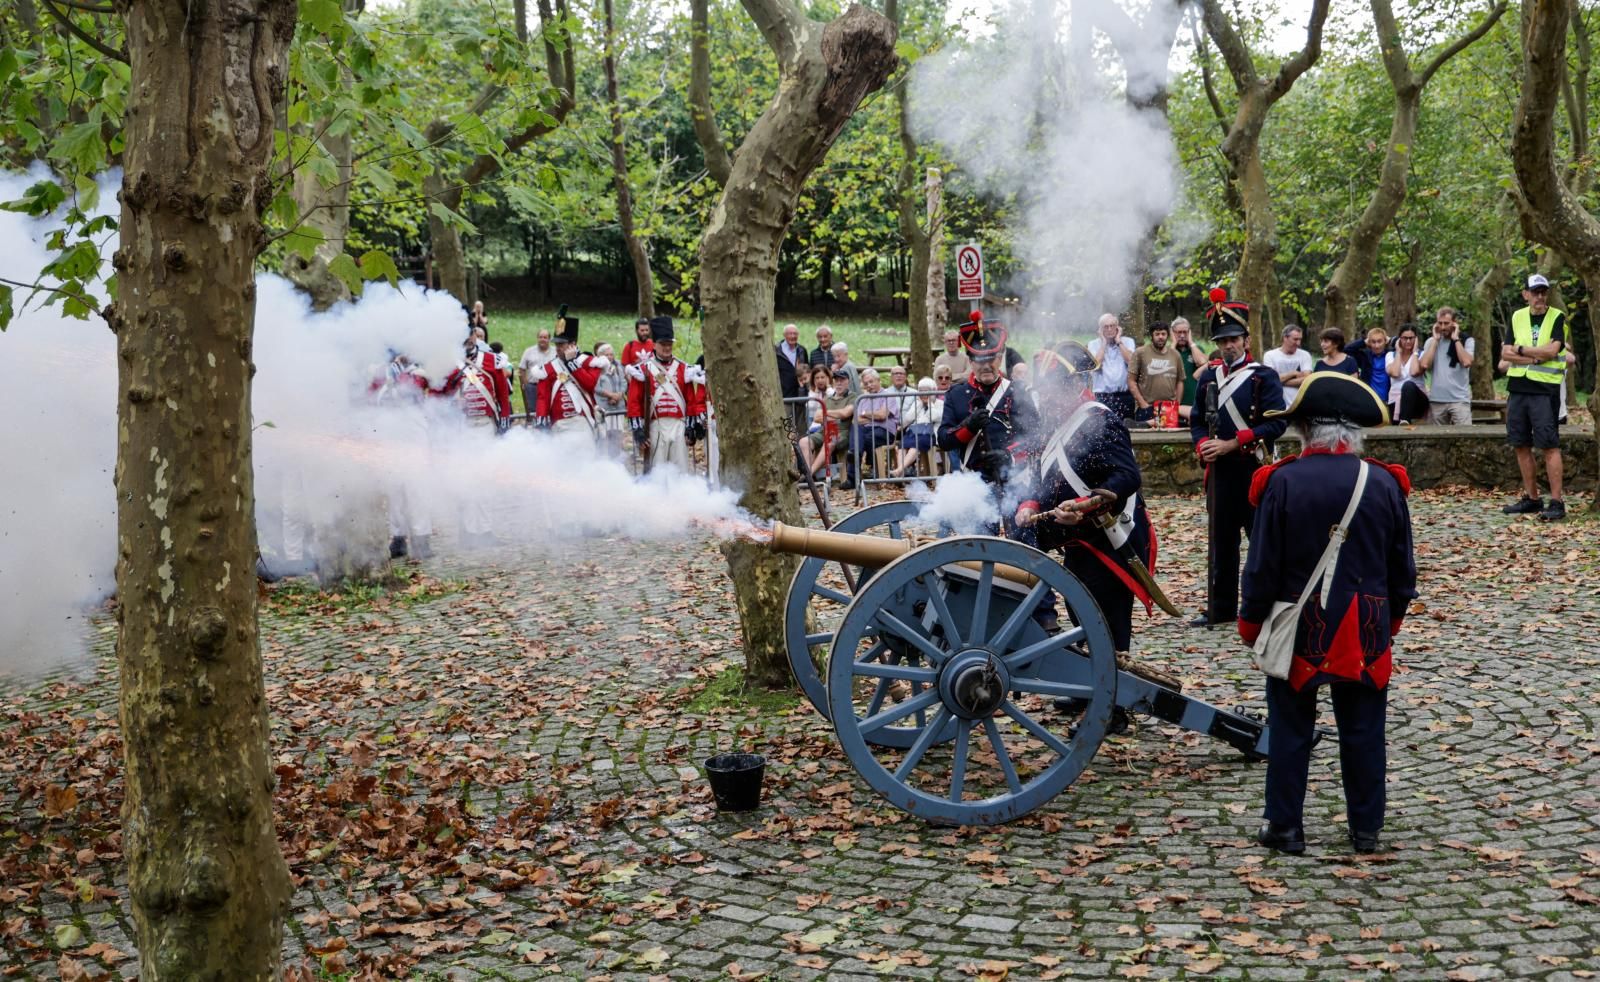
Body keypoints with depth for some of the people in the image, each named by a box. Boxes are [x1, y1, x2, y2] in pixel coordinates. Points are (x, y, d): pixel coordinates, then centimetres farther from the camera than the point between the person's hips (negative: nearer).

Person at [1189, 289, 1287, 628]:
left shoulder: (1264, 377, -5)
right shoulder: (1208, 377, 10)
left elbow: (1276, 423, -14)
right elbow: (1197, 420, 14)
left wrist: (1230, 444, -17)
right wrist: (1203, 445, -8)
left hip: (1254, 467, -5)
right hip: (1219, 469, 5)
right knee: (1221, 540, 9)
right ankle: (1220, 608, 17)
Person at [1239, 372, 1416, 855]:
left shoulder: (1282, 483, -13)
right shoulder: (1385, 484, -4)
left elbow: (1262, 566, -9)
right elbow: (1403, 569, 4)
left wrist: (1251, 624, 5)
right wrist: (1390, 621, 19)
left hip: (1298, 632, -2)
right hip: (1365, 634, 2)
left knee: (1291, 729, 9)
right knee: (1362, 731, 13)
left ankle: (1285, 827, 16)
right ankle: (1366, 829, 22)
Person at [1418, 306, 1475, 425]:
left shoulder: (1467, 341, 4)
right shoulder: (1431, 341, 11)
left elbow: (1466, 362, -15)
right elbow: (1425, 365, -6)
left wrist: (1456, 339, -6)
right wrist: (1435, 340, -1)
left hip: (1459, 399, -3)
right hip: (1436, 399, 3)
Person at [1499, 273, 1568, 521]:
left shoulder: (1557, 317, -2)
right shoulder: (1517, 317, 11)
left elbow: (1551, 350, -14)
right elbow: (1505, 353, 2)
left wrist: (1520, 349, -5)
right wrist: (1535, 358, -11)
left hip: (1545, 389, -5)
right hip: (1517, 387, 5)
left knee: (1549, 446, -7)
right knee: (1521, 445, 8)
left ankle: (1556, 502, -6)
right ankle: (1531, 498, 18)